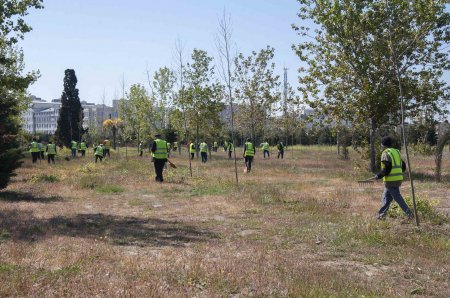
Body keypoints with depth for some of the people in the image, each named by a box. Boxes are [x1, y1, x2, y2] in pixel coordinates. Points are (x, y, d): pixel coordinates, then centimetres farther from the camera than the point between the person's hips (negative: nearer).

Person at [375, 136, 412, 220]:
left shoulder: (386, 153, -12)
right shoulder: (397, 152, 14)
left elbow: (386, 169, -19)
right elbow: (403, 167, 16)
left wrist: (379, 175, -8)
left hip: (391, 180, -9)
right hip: (398, 179, 9)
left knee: (397, 197, -5)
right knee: (386, 197, 16)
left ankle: (409, 213, -7)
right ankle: (381, 214, 22)